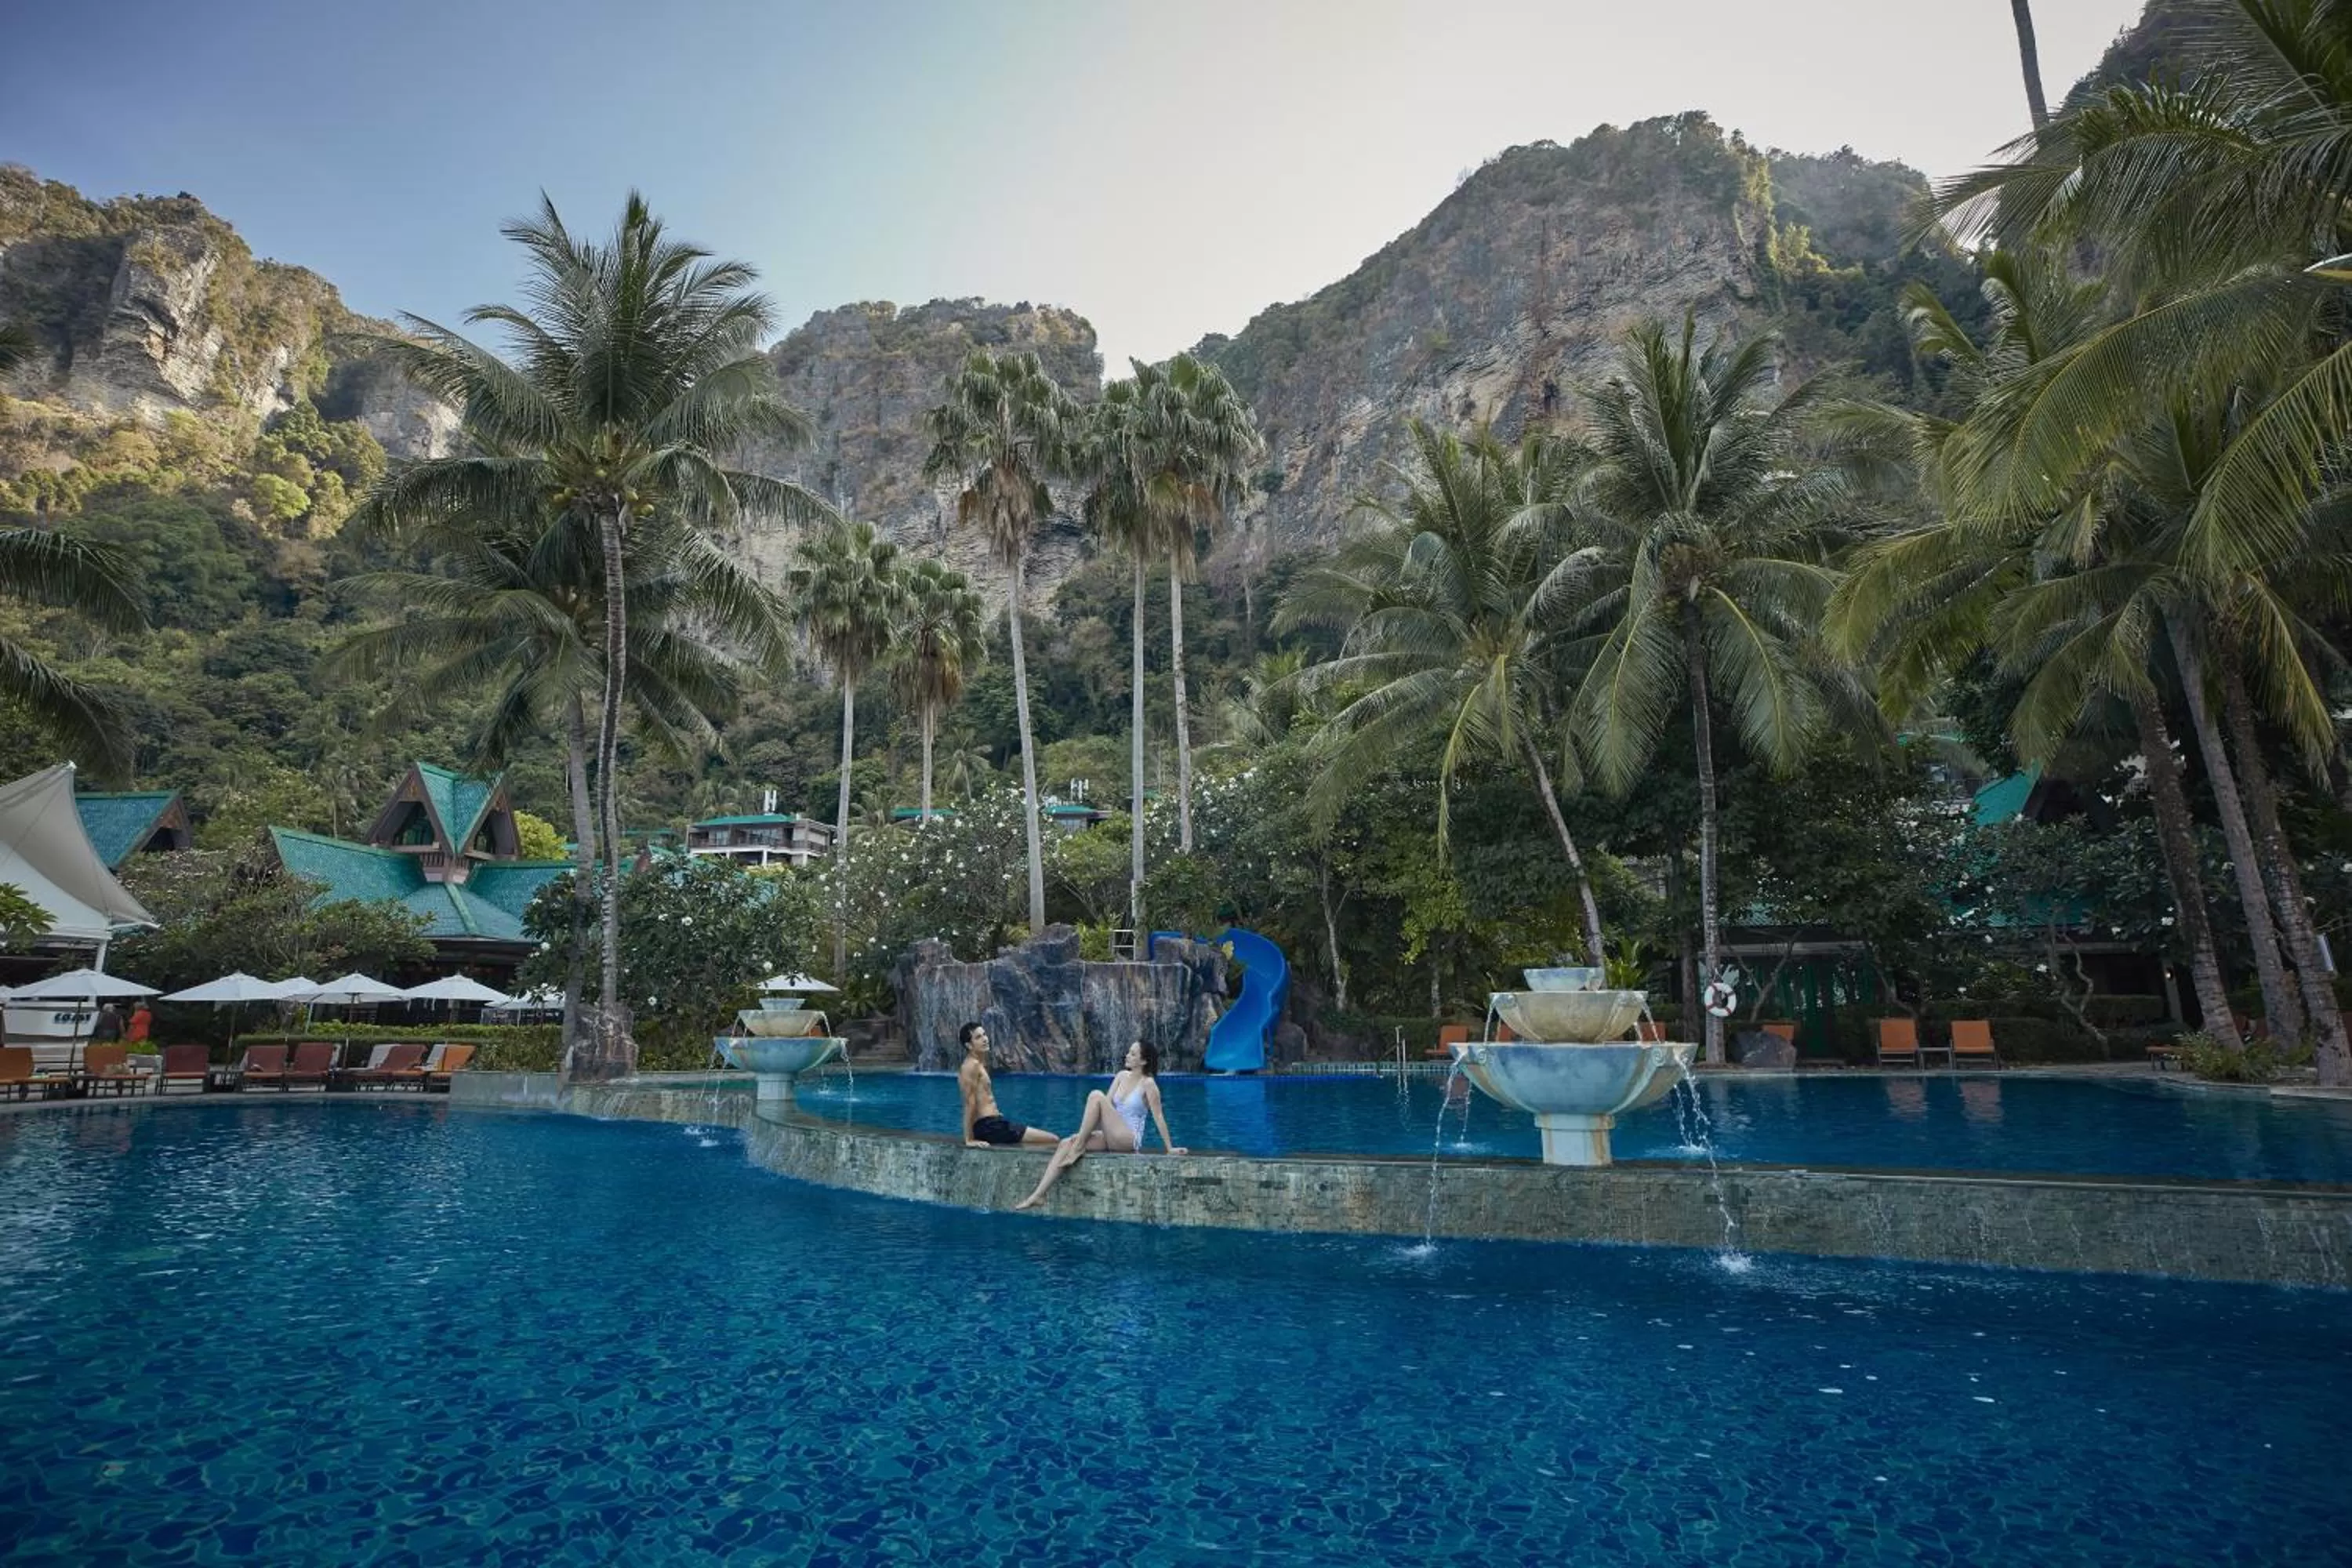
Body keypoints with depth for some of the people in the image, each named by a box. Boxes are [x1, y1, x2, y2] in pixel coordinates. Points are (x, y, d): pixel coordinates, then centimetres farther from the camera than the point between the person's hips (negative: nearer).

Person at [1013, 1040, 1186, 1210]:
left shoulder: (1148, 1083, -7)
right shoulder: (1122, 1076, 12)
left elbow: (1158, 1117, -6)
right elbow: (1107, 1105, 9)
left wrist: (1170, 1149, -4)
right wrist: (1084, 1133, 1)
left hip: (1129, 1140, -7)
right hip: (1111, 1138, 7)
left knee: (1096, 1096, -23)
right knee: (1066, 1143, -15)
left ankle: (1079, 1147, -15)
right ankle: (1039, 1195, -19)